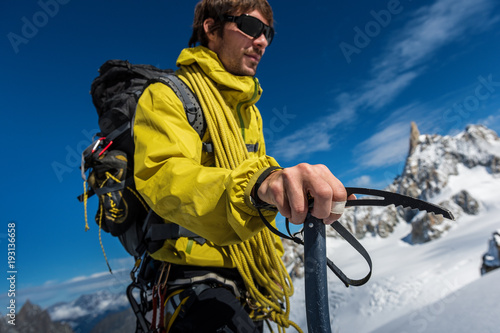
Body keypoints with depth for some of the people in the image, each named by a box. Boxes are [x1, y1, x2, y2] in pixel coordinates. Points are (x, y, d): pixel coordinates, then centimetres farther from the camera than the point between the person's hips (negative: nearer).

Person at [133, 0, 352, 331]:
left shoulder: (251, 111, 16)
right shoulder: (166, 96, -8)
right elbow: (166, 178, -26)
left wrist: (274, 261, 21)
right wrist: (257, 183, -45)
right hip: (197, 275, -7)